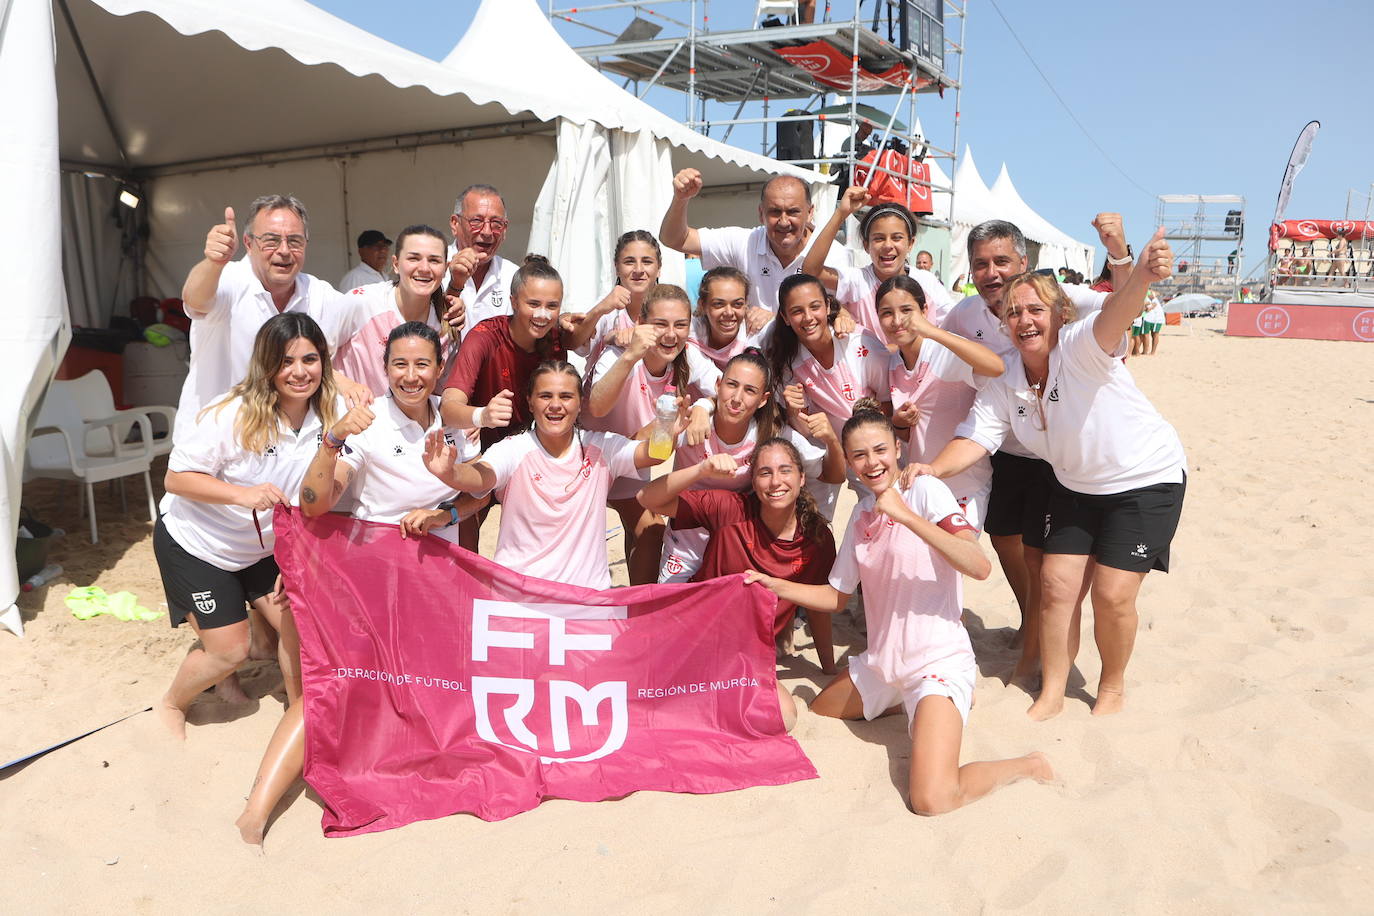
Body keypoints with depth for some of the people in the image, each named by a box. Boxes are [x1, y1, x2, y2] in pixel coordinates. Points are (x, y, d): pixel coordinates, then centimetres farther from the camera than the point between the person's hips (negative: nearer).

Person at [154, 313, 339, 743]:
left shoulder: (327, 420, -14)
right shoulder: (232, 416, -28)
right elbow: (176, 478, -22)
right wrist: (243, 494, -37)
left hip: (260, 548, 5)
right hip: (195, 544, -5)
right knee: (230, 649, -1)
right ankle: (171, 705, 30)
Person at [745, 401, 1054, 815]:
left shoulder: (925, 490, -13)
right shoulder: (862, 513, 8)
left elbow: (980, 567, -27)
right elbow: (836, 597, 14)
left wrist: (905, 515, -30)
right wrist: (775, 585, 2)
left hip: (938, 662, -8)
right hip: (882, 663, 8)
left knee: (932, 800, -23)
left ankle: (1026, 765, 4)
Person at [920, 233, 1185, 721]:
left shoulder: (1080, 348, -25)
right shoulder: (1004, 382, -8)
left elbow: (1113, 318, -46)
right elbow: (976, 436, -12)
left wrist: (1140, 277, -69)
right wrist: (935, 468, -32)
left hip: (1146, 480, -5)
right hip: (1075, 486, 5)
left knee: (1112, 593, -9)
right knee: (1056, 585, -1)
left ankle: (1113, 687, 19)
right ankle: (1051, 694, 16)